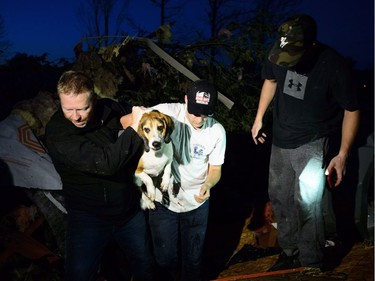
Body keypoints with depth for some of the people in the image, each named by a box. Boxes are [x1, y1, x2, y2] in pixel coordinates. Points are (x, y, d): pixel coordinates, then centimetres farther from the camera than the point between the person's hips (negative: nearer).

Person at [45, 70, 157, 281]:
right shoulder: (57, 132, -23)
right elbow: (105, 163, -34)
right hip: (88, 215, -4)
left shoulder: (110, 109, -9)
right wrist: (133, 128, -27)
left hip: (130, 208, 4)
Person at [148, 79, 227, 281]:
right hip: (163, 201, -1)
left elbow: (215, 169, -5)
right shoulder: (166, 112, -20)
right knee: (165, 258, 13)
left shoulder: (217, 131, -14)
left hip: (196, 204, 1)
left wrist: (208, 185, -27)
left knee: (192, 259, 20)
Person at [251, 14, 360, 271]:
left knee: (307, 203, -14)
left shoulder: (334, 66, -26)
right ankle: (290, 253, 36)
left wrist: (342, 154, -17)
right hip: (281, 140, 6)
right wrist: (259, 118, 10)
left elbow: (352, 110, -14)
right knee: (279, 196, 16)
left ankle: (312, 266, 6)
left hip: (314, 143, -5)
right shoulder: (278, 55, -13)